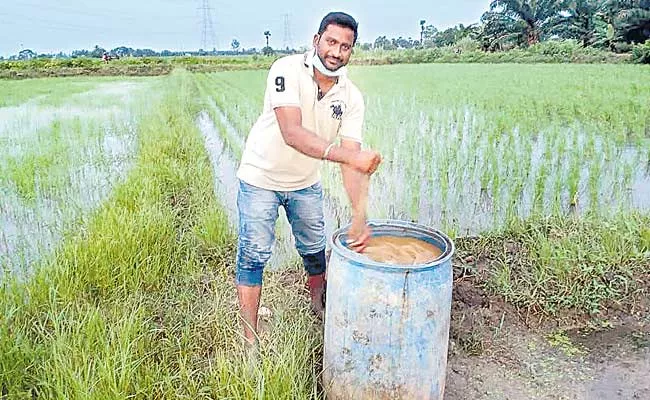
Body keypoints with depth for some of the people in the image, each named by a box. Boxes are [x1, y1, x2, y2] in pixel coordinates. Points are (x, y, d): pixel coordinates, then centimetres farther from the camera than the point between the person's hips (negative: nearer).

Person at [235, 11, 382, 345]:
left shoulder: (351, 98, -12)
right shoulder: (287, 70, -24)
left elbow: (352, 162, -18)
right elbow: (292, 133, -38)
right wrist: (346, 154, -51)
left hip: (306, 183, 4)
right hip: (261, 178, -4)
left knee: (315, 250, 15)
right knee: (253, 256, -2)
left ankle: (319, 306, 43)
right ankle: (250, 339, 12)